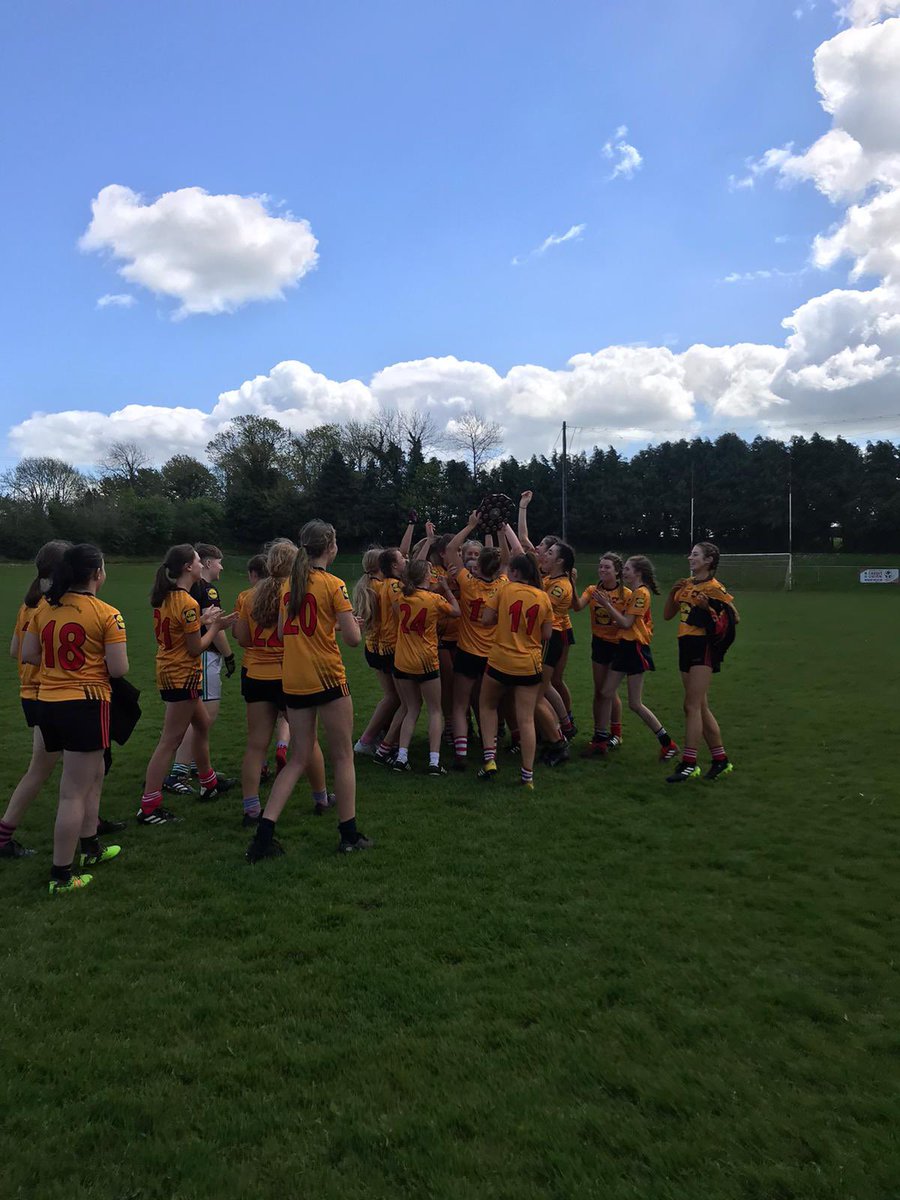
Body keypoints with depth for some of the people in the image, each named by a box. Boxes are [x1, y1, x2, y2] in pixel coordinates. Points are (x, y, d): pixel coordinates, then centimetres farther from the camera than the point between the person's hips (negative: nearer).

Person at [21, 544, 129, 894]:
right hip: (86, 704, -7)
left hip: (47, 703, 7)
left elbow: (28, 655, 8)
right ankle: (61, 876, 7)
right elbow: (119, 669, -14)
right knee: (74, 793, 0)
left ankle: (90, 847, 38)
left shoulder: (44, 609, 4)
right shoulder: (107, 615, -13)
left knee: (94, 775, 25)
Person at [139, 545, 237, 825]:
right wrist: (216, 626, -5)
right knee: (170, 742, -3)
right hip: (183, 675, -10)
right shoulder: (188, 603, -21)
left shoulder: (165, 597, 5)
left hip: (169, 672, 10)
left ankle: (209, 783, 38)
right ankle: (149, 808, 1)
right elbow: (196, 649, -17)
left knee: (202, 724, 24)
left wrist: (203, 620, 8)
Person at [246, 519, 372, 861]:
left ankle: (264, 835, 6)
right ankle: (349, 835, 16)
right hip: (327, 679, -6)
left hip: (293, 681, 6)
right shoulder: (333, 584, -10)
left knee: (298, 759, 14)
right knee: (343, 757, 9)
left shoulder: (289, 584, 9)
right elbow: (353, 638, -13)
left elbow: (282, 631, 14)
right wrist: (342, 623, 8)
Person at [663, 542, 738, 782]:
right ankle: (721, 760, 21)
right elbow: (667, 615, 15)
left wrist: (708, 607, -23)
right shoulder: (686, 585, 13)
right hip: (686, 646, 8)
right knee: (701, 707, 11)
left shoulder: (714, 588, -9)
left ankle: (689, 764, -8)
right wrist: (672, 593, -1)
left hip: (703, 647, -8)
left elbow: (735, 618, -11)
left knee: (692, 706, -11)